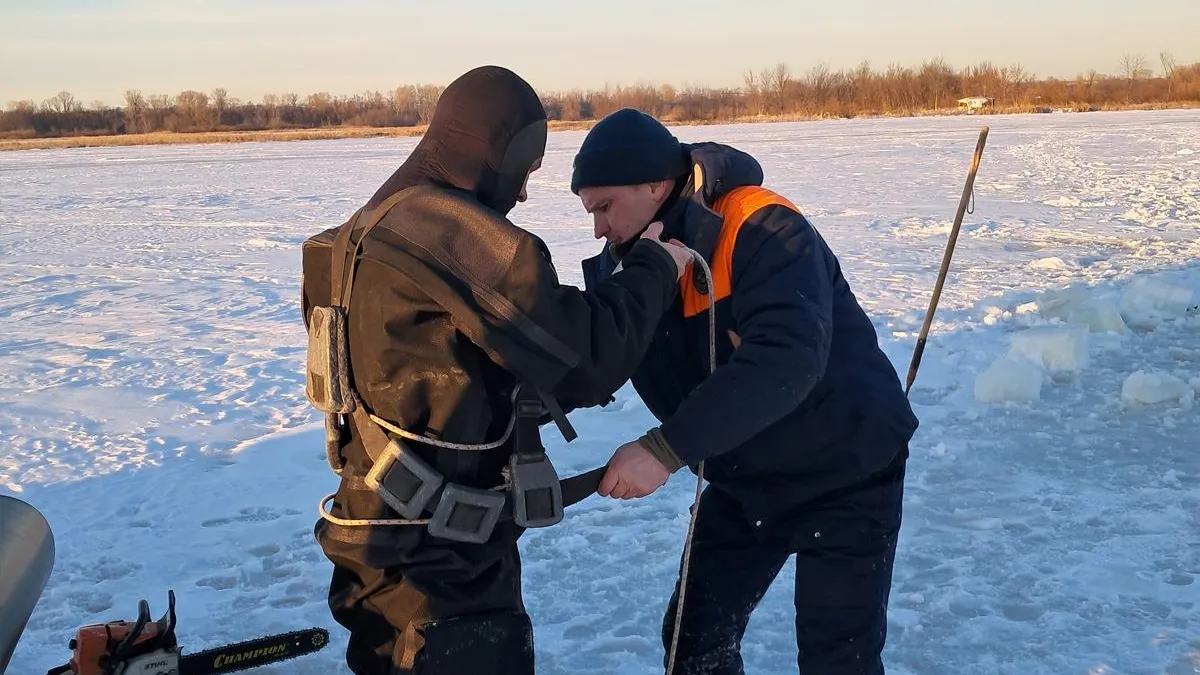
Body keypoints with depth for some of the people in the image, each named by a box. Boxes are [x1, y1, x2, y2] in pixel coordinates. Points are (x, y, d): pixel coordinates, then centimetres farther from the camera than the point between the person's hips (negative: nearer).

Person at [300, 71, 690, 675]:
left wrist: (583, 384, 15)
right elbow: (589, 357, -17)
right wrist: (654, 265, -2)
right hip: (439, 564, -10)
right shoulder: (455, 232, -20)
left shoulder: (376, 229, 12)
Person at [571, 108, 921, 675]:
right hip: (745, 479, 7)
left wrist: (666, 449, -43)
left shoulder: (761, 231, -27)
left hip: (846, 471, -6)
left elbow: (787, 359, -40)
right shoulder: (629, 262, -5)